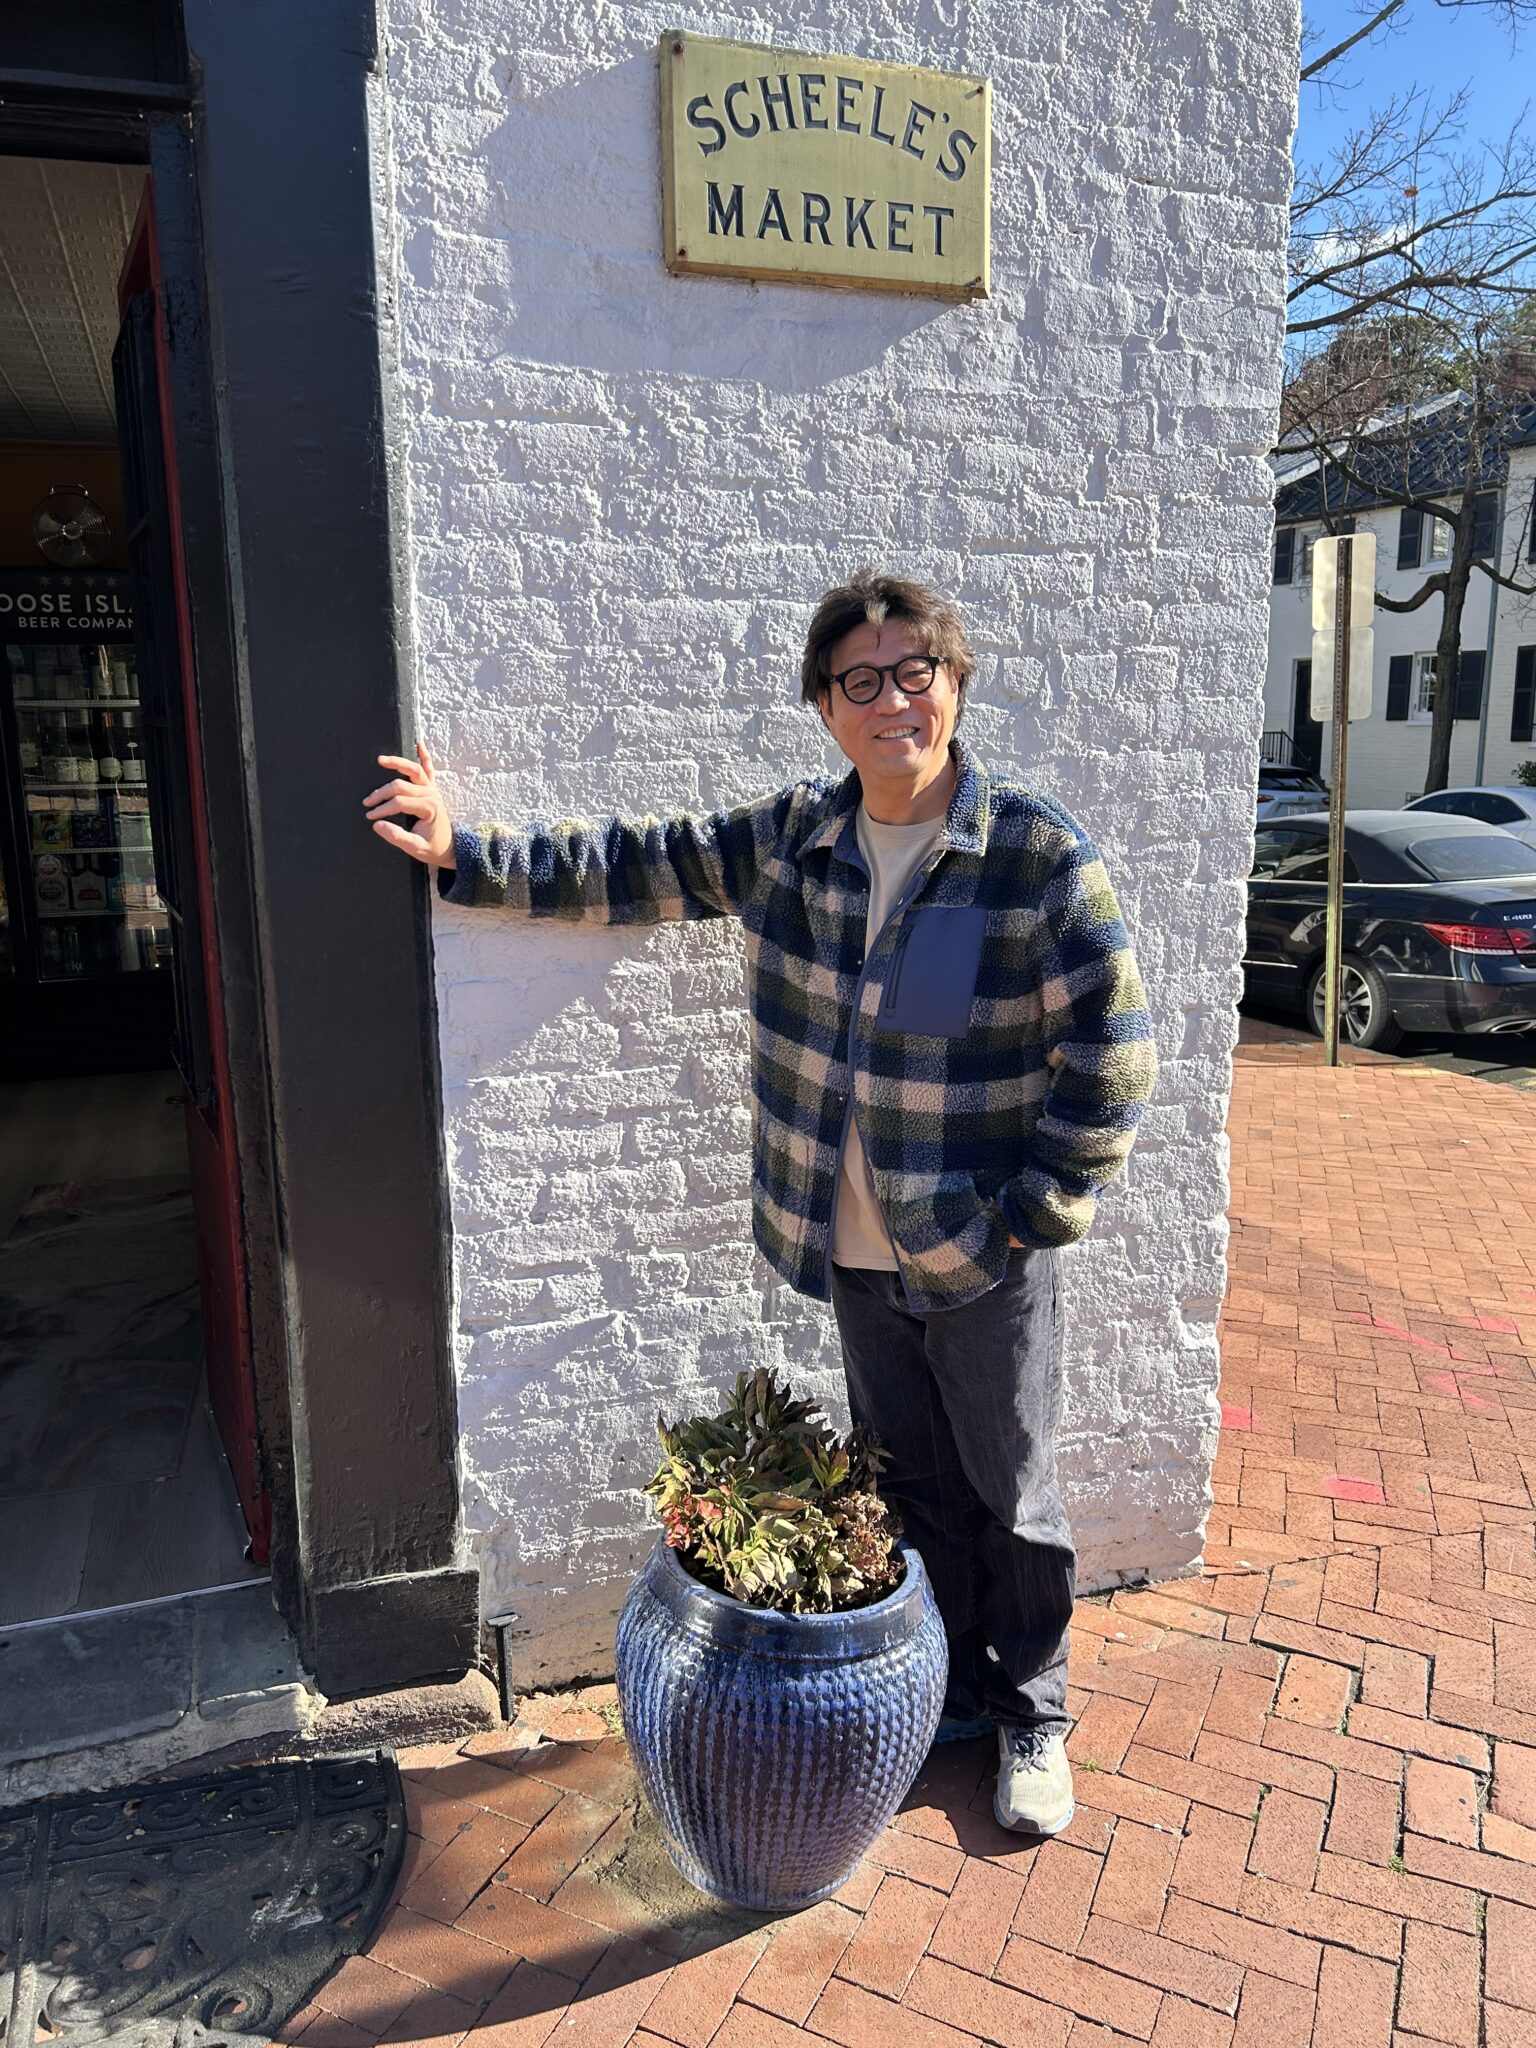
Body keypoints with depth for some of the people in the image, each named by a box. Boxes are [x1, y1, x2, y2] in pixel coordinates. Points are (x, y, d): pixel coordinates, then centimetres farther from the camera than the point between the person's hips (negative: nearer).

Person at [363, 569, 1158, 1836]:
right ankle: (951, 1695, 43)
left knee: (1013, 1499, 14)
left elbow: (1111, 1058, -12)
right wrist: (467, 855, 4)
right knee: (913, 1488, 20)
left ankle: (1034, 1716, 39)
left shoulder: (1042, 855, -15)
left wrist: (1035, 1213, -13)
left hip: (988, 1262, -4)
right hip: (858, 1253, 4)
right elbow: (641, 868, 6)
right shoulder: (792, 838, -1)